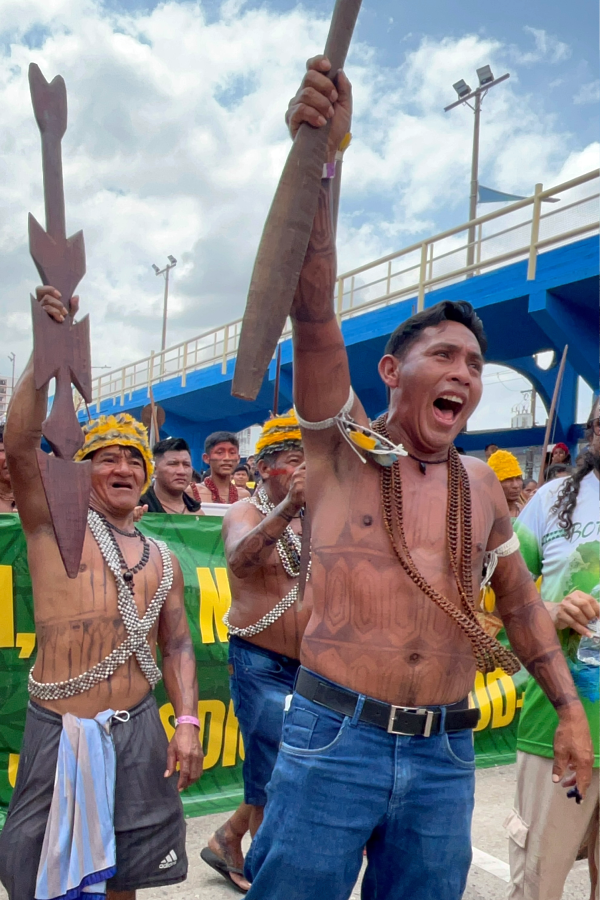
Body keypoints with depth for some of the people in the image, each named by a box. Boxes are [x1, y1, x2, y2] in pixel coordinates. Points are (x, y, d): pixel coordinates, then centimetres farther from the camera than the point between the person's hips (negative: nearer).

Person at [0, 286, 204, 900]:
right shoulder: (54, 522, -2)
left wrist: (186, 722, 0)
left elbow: (177, 646, 12)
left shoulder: (162, 560, 10)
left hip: (138, 732, 4)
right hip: (57, 731, -4)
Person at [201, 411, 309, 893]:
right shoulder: (246, 512, -8)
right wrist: (288, 507, -45)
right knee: (275, 774, 2)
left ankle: (229, 840, 37)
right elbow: (241, 558, -31)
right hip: (261, 663, -5)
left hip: (309, 664, 5)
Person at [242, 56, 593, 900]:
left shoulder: (481, 484, 8)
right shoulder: (342, 446, -3)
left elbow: (521, 602, 20)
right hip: (333, 740, -3)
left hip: (445, 757, 4)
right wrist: (319, 157, -27)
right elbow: (313, 308, -17)